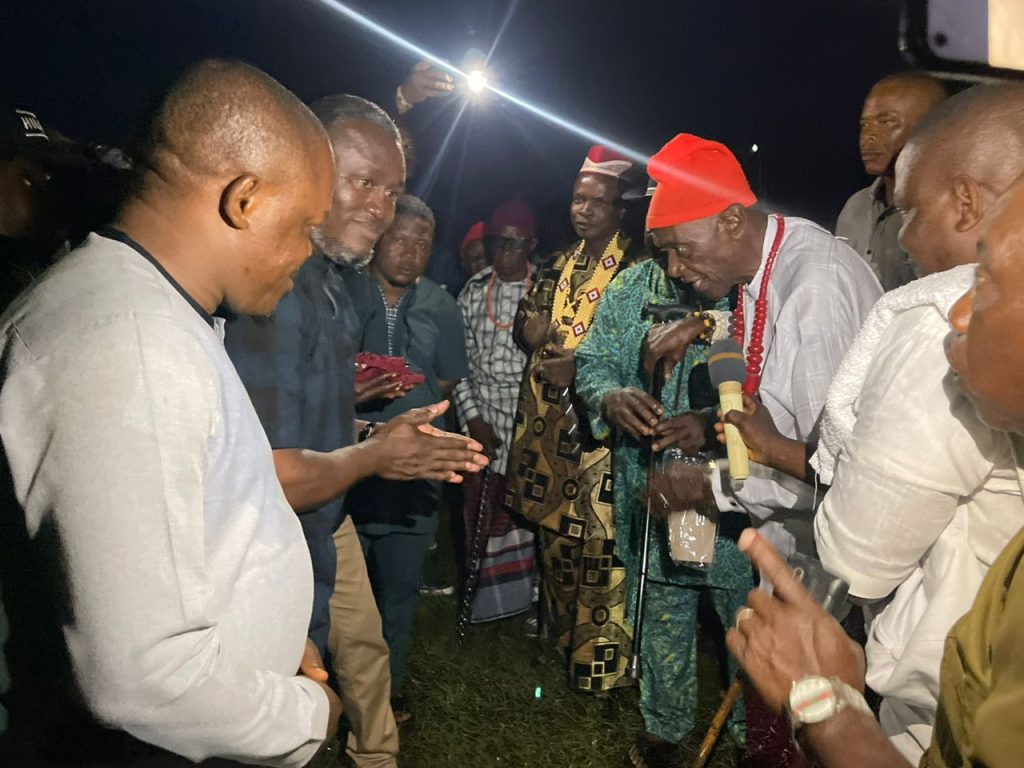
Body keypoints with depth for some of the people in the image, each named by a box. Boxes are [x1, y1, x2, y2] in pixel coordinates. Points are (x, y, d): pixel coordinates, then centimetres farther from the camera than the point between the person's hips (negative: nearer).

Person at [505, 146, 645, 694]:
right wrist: (531, 328, -2)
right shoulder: (559, 266, 15)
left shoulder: (636, 268, -6)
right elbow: (524, 328, 21)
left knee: (598, 539, -6)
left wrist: (583, 367, -22)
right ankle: (560, 633, 34)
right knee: (552, 526, 16)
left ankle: (601, 657, 8)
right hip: (547, 419, 7)